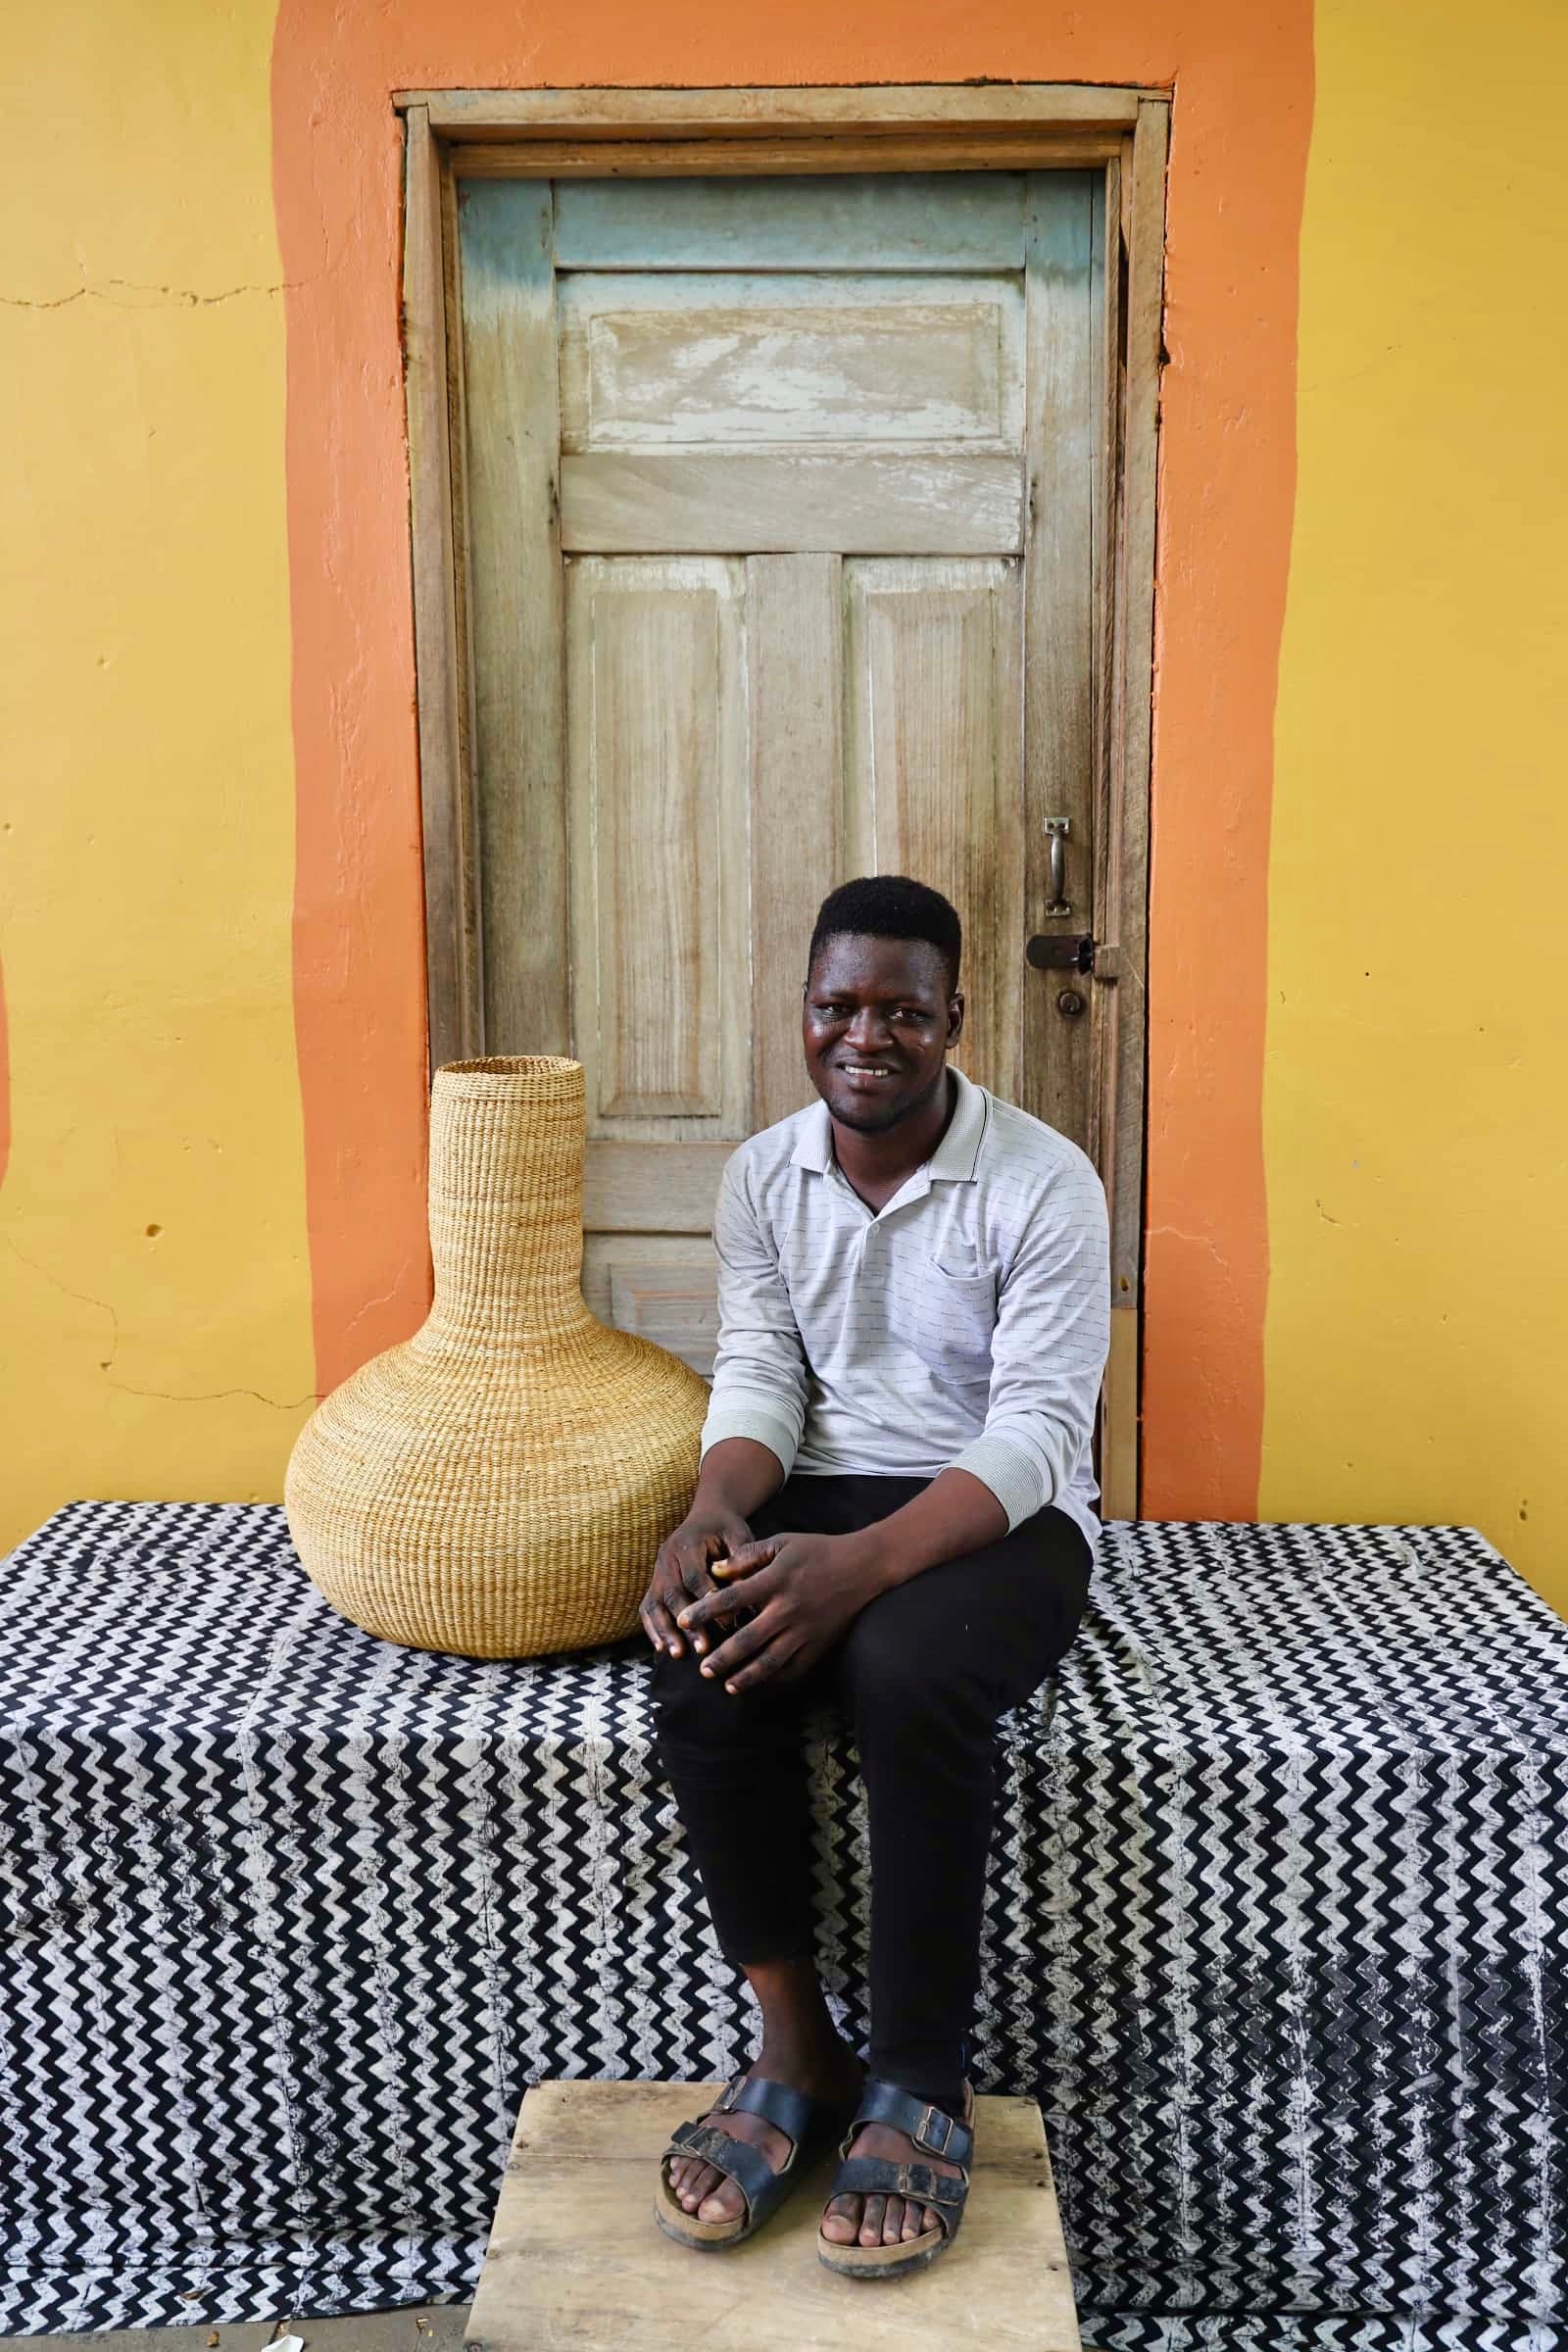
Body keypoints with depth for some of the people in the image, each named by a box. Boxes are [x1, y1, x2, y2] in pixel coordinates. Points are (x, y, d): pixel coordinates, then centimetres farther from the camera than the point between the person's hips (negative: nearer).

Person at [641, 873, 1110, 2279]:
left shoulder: (1044, 1185, -11)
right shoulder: (762, 1176, 4)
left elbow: (1037, 1432, -17)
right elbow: (759, 1375, 1)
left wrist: (864, 1563, -32)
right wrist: (716, 1513, -22)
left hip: (999, 1513, -3)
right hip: (820, 1494, 4)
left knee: (911, 1676, -35)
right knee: (702, 1663, -26)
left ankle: (922, 2085, -12)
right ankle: (797, 2049, -8)